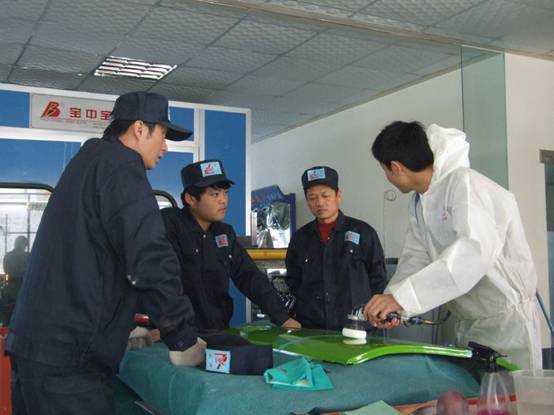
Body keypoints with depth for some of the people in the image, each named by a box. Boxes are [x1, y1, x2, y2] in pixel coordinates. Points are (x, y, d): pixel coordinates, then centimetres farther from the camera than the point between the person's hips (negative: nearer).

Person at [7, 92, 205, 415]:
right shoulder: (120, 166, -11)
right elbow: (151, 259, -22)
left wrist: (124, 330, 25)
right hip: (70, 360, -10)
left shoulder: (87, 160, 20)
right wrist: (184, 341, -12)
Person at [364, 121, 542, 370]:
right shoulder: (419, 202, 10)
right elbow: (415, 257, 4)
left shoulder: (463, 182, -20)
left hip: (505, 318, -8)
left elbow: (477, 248, -36)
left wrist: (401, 296, -41)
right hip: (466, 321, 8)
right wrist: (390, 303, -15)